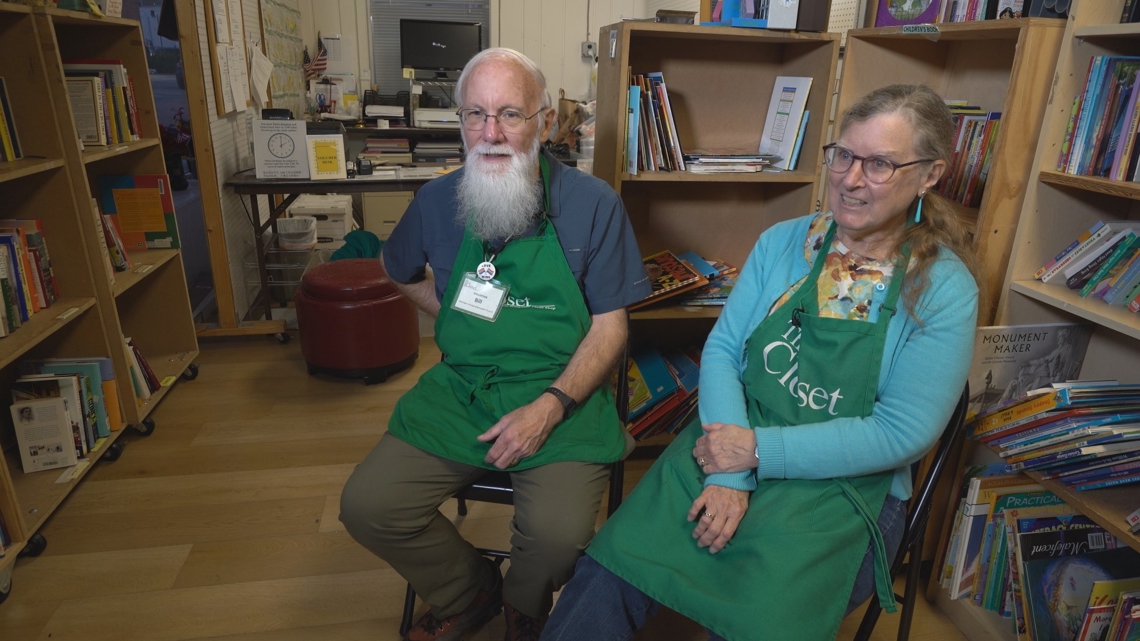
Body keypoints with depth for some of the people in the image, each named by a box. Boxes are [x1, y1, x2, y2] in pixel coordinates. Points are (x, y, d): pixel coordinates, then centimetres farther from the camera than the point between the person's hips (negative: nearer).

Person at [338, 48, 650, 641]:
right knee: (366, 506, -11)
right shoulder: (437, 201, 3)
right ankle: (469, 592, 19)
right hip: (457, 389, 4)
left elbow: (610, 326, -5)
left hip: (562, 395, -3)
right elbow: (400, 272, 24)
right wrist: (457, 318, 9)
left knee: (559, 535, -24)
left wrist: (551, 405, -18)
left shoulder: (592, 204, -6)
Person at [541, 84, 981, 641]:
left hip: (844, 490, -1)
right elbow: (721, 350, -2)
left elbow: (902, 433, -11)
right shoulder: (783, 241, 3)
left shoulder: (944, 290, -6)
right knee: (607, 574, -19)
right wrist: (727, 473, -16)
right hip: (731, 446, 2)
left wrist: (758, 450, -17)